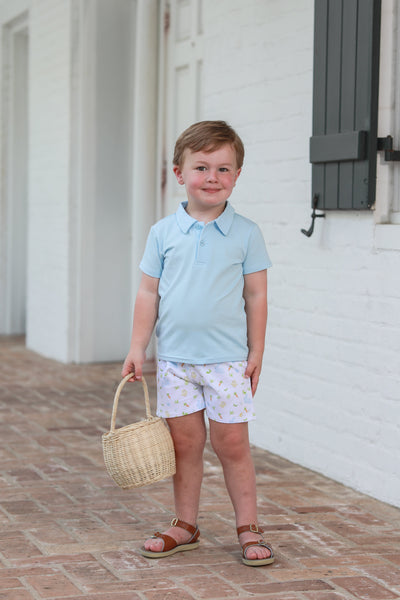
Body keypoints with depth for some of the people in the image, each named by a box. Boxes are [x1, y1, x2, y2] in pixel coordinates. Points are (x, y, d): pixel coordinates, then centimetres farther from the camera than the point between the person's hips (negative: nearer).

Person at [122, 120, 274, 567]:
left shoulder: (246, 233, -1)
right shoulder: (163, 232, 2)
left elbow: (256, 295, 2)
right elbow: (149, 292, 6)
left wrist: (256, 352, -1)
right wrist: (137, 347, 3)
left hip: (228, 360, -2)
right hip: (175, 358, 2)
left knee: (232, 444, 1)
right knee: (185, 443, 9)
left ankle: (248, 529, 13)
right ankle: (185, 526, 21)